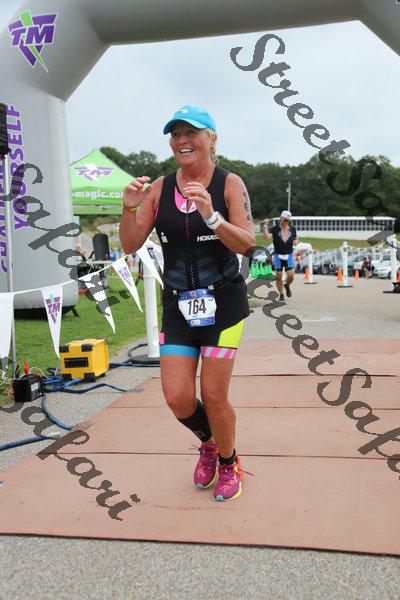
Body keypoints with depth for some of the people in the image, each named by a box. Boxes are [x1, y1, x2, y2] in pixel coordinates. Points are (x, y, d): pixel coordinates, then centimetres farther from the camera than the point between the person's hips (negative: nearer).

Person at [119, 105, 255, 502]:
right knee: (177, 398, -3)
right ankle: (209, 443, 31)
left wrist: (211, 216, -31)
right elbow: (130, 245, 1)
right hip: (178, 305, 3)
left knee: (213, 395, -3)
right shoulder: (159, 189, 4)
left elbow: (247, 244, -15)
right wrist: (129, 208, -17)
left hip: (223, 303, -3)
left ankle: (229, 463, 26)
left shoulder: (230, 184, -5)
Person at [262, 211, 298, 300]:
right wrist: (266, 226, -28)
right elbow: (266, 237, -21)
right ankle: (281, 294, 17)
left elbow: (296, 238, 19)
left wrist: (295, 242, -4)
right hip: (278, 255, -2)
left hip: (289, 256, 2)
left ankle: (287, 285, 25)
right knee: (279, 276, -1)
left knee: (290, 276, -9)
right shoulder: (275, 229, -7)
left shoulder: (292, 229, 4)